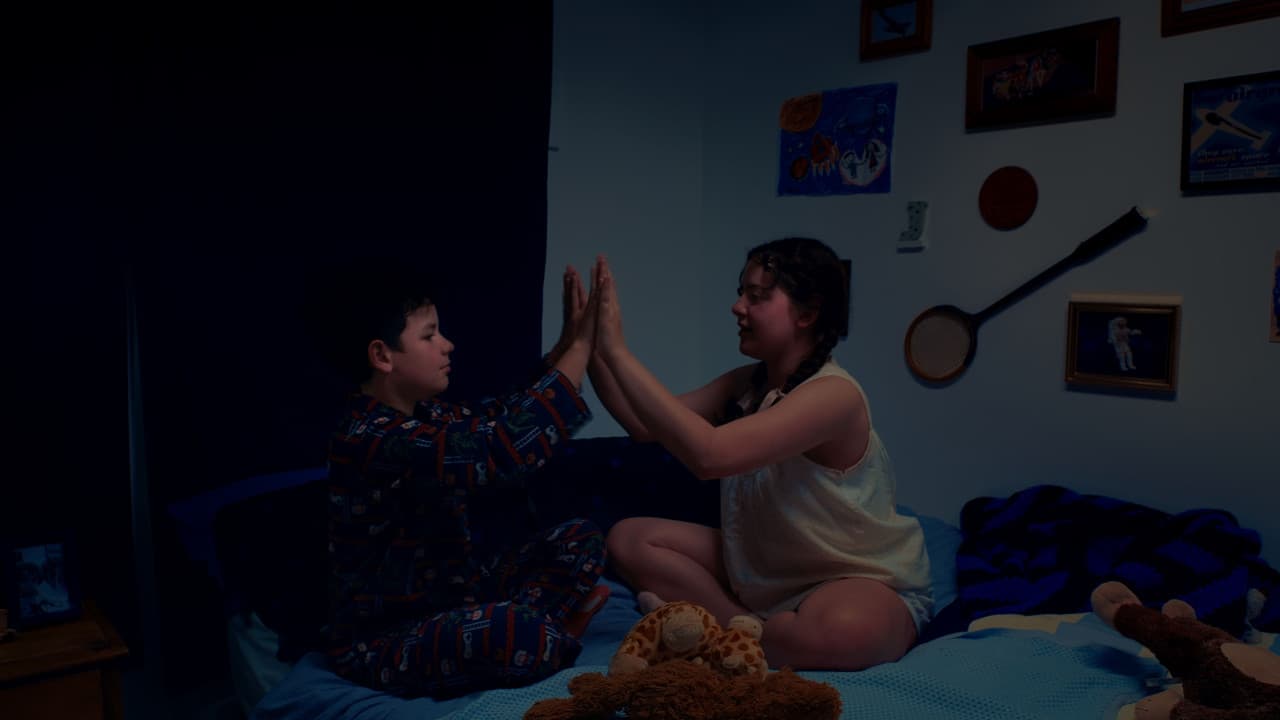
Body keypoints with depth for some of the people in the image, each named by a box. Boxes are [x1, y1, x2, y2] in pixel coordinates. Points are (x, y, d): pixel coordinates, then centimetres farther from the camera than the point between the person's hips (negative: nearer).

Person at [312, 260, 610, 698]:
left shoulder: (421, 415, 2)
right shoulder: (374, 438, -29)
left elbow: (500, 420, 13)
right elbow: (503, 447, -39)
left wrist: (567, 342, 0)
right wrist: (583, 344, -31)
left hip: (450, 589, 9)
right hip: (384, 640, -9)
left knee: (581, 539, 5)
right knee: (525, 637, -36)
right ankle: (543, 631, -3)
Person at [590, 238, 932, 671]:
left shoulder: (833, 393, -27)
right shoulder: (745, 383, 0)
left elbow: (708, 454, -39)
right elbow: (645, 425, -2)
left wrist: (619, 351, -37)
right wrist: (593, 348, -13)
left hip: (863, 582, -7)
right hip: (765, 571, 7)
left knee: (841, 630, -42)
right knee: (628, 539, -3)